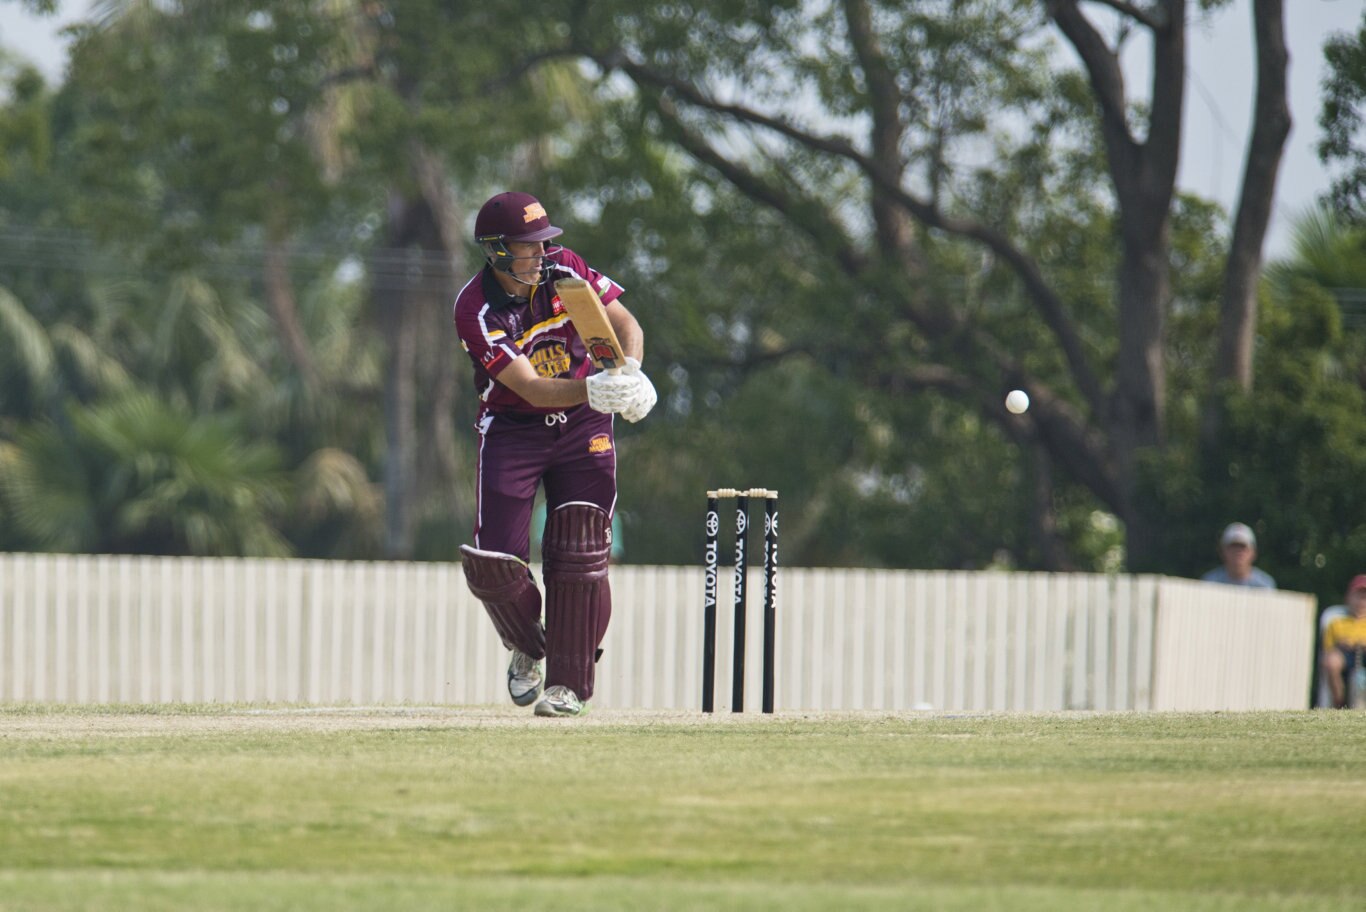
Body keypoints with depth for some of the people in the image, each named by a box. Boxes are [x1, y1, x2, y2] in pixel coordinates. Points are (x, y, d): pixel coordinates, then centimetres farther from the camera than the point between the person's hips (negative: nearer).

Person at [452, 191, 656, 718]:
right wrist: (593, 389, -46)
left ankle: (570, 683, 0)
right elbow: (528, 387, -29)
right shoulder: (475, 310, -21)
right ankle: (527, 648, 20)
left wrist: (629, 373, -27)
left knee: (579, 555, -9)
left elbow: (626, 326, -4)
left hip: (581, 430, 2)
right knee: (493, 563, -10)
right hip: (512, 432, -2)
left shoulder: (566, 270, -9)